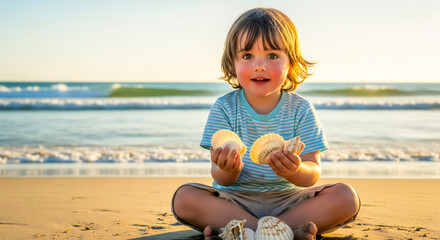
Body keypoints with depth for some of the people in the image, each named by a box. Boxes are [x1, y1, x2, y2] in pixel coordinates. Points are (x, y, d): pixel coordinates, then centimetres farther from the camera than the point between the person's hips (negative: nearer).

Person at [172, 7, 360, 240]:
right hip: (235, 199, 0)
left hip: (287, 199, 1)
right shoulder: (224, 107, -4)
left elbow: (313, 176, -10)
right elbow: (222, 181, -8)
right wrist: (229, 170, -33)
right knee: (184, 197, -26)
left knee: (346, 197, -21)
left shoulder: (301, 109, -4)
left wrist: (295, 171, -34)